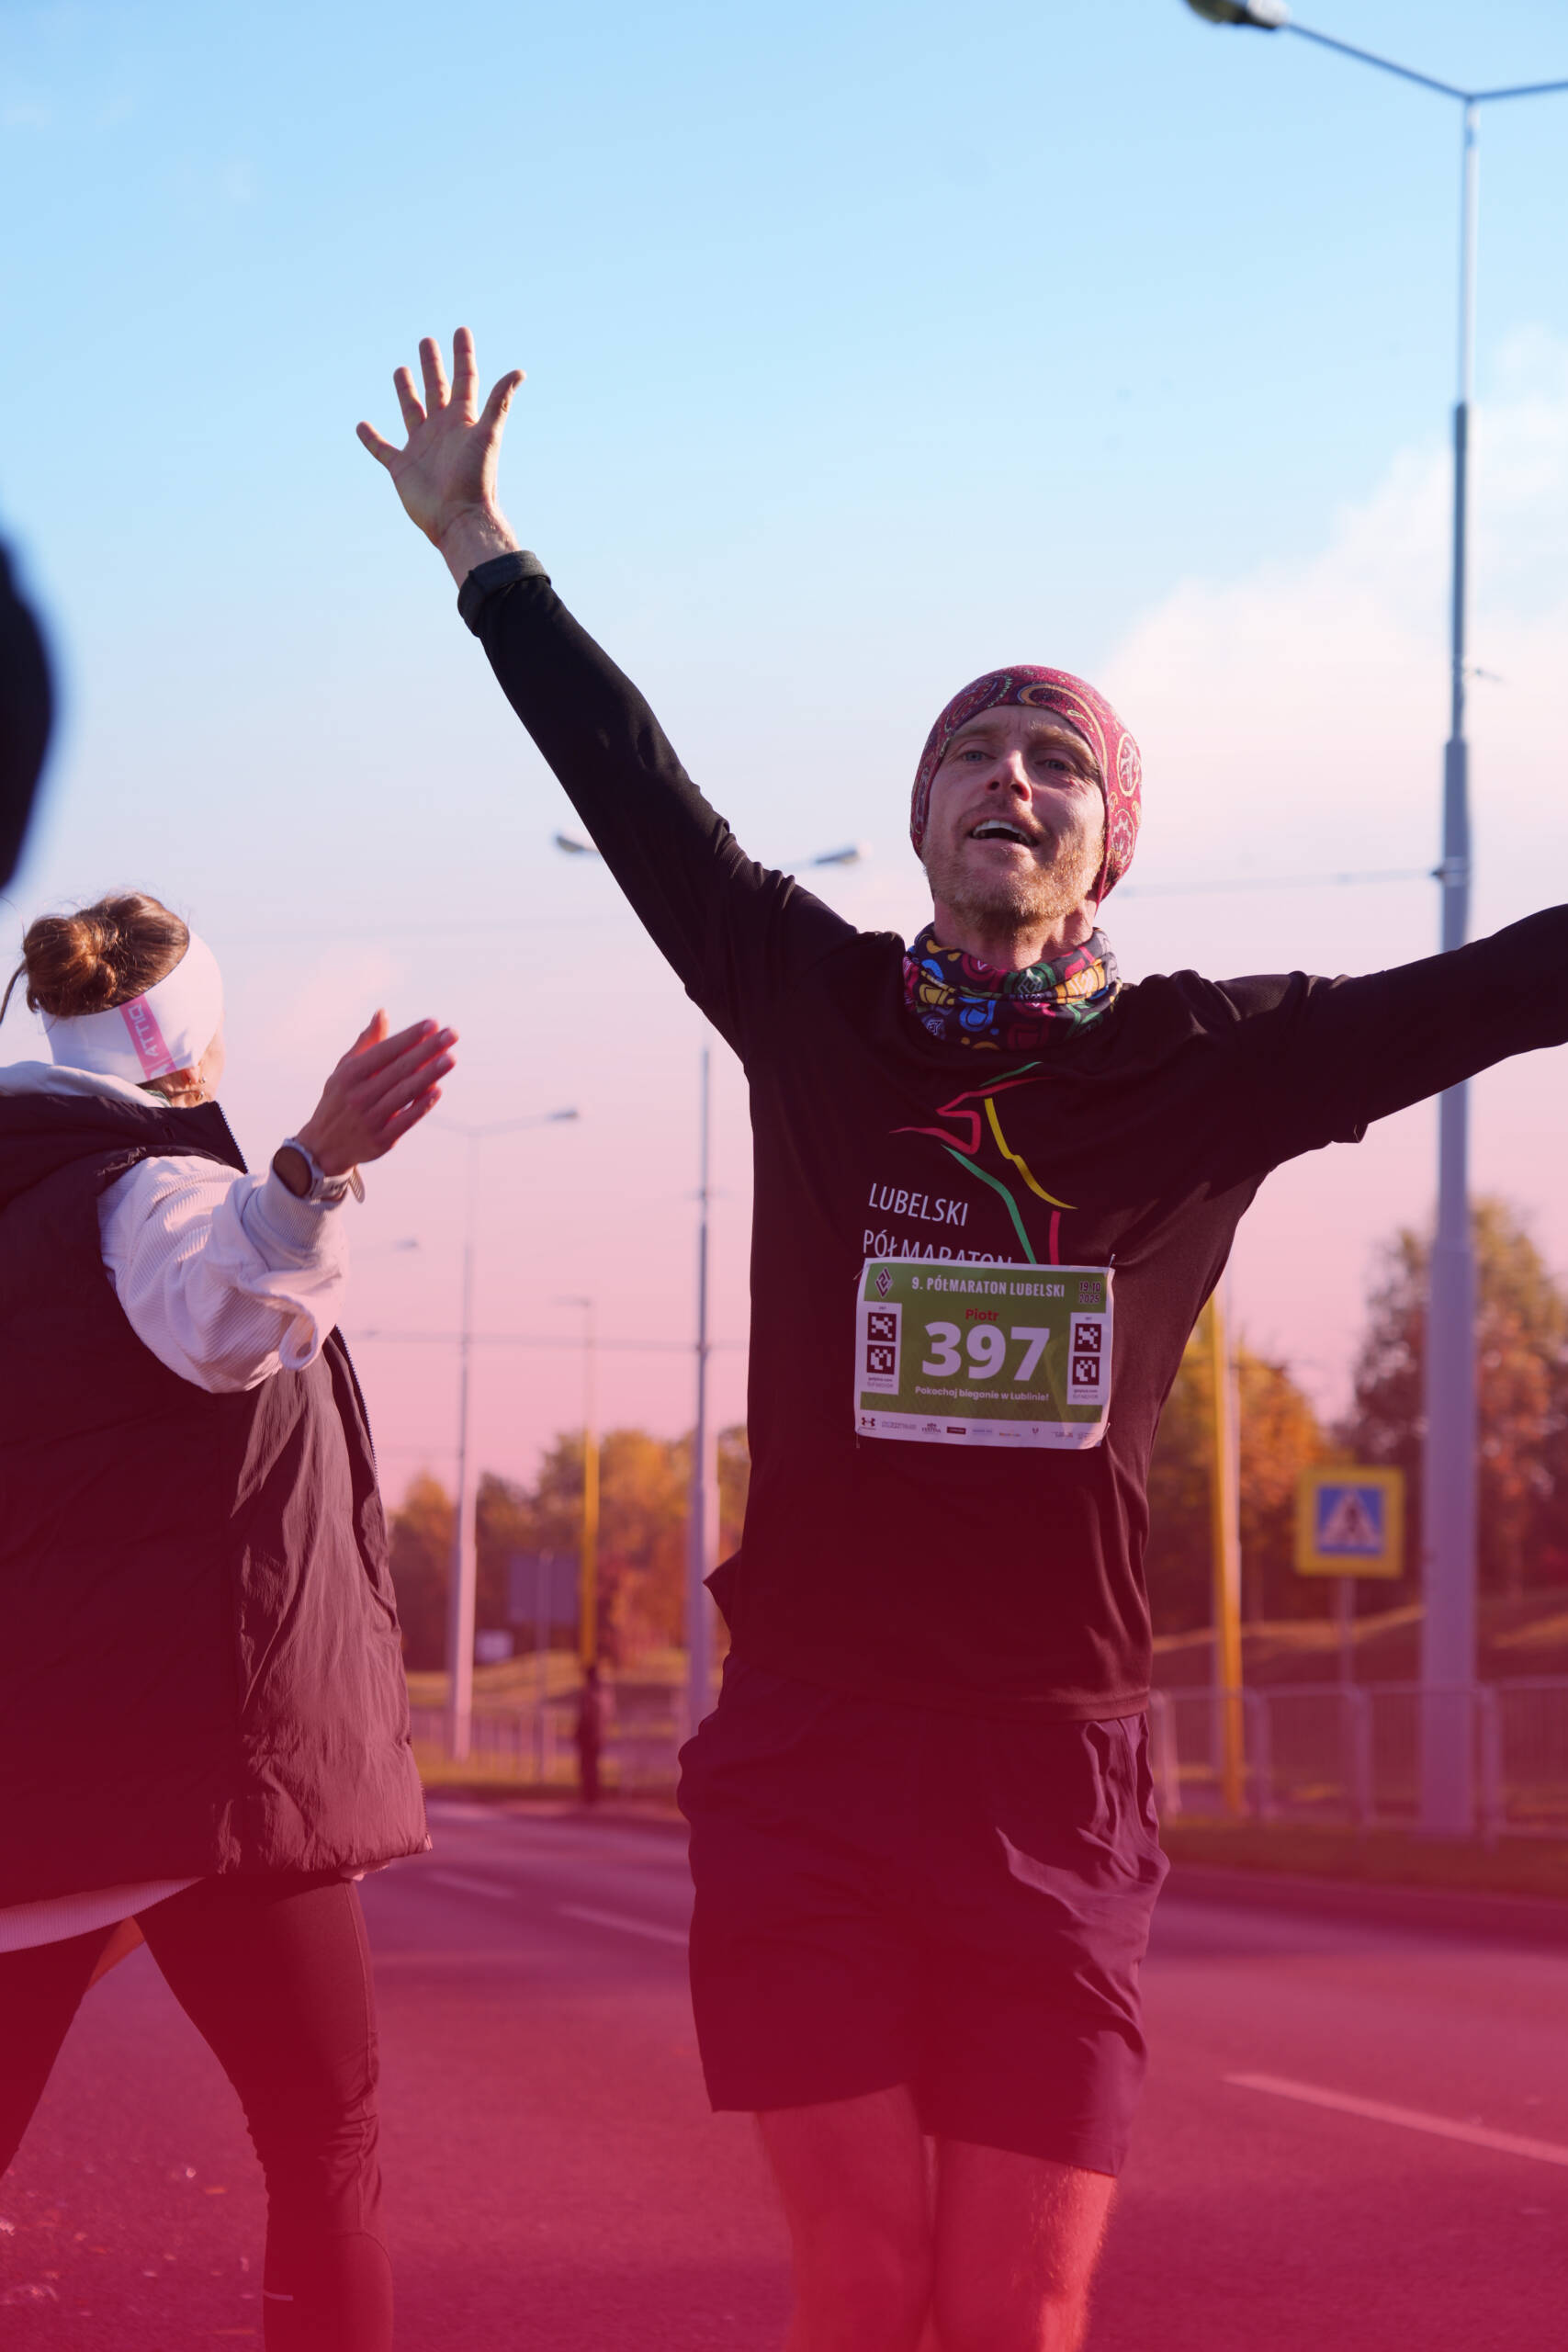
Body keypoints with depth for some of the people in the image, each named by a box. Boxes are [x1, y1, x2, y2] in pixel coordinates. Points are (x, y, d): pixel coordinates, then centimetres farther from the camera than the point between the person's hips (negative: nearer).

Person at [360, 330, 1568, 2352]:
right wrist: (480, 551, 15)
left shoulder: (1214, 1062, 4)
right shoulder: (815, 1009, 5)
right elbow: (629, 782, 10)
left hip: (1058, 1770, 0)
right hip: (804, 1754, 0)